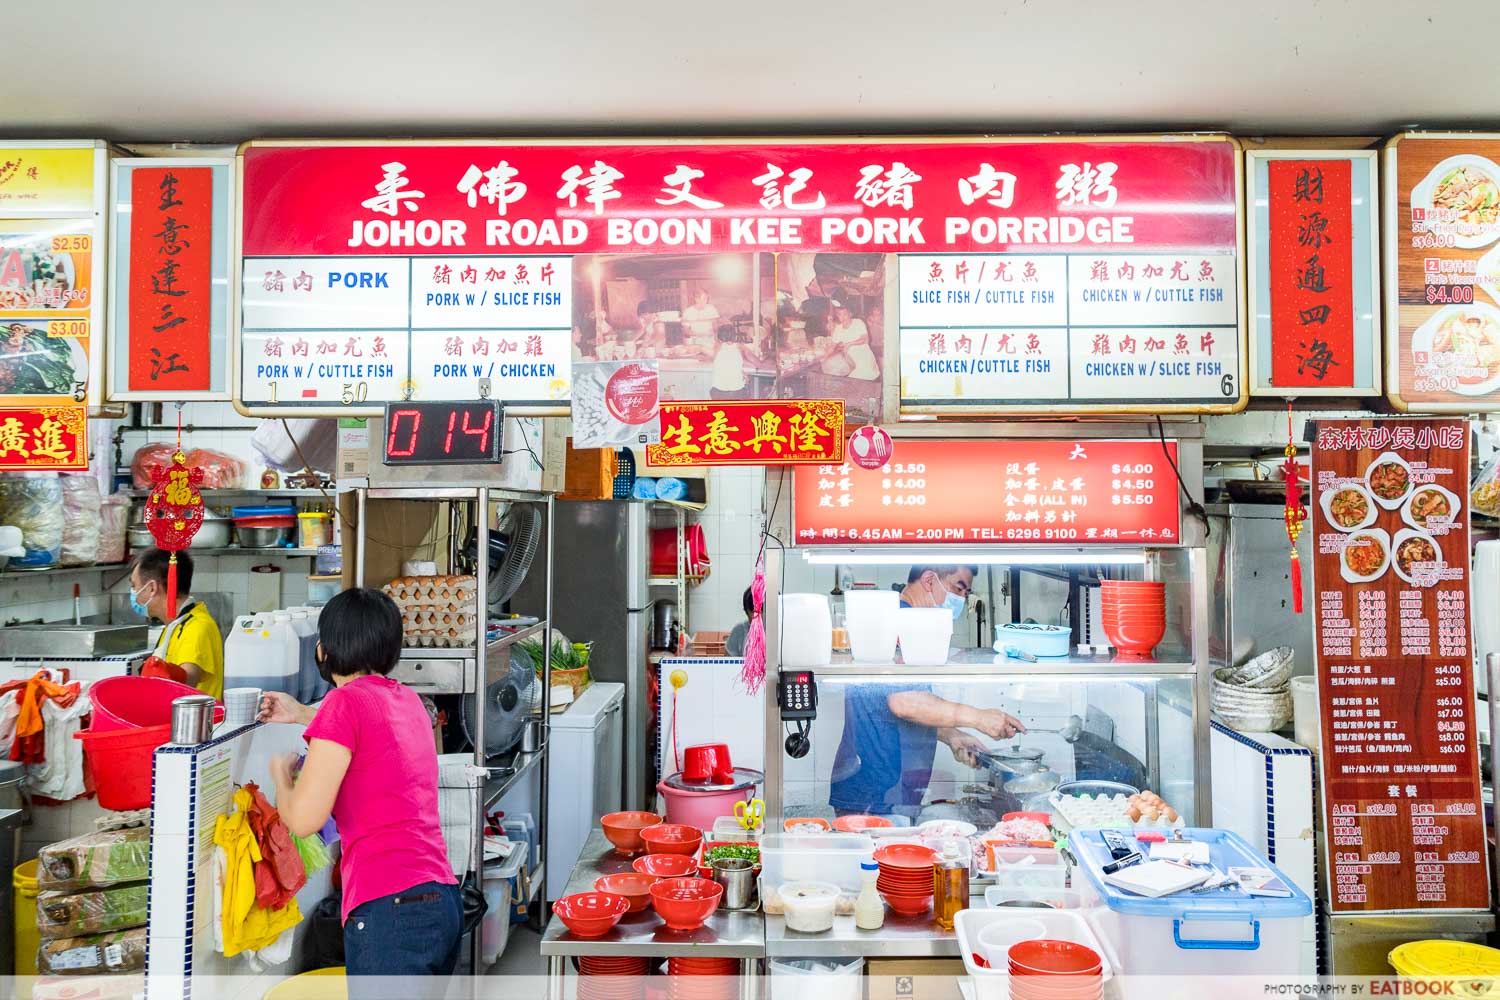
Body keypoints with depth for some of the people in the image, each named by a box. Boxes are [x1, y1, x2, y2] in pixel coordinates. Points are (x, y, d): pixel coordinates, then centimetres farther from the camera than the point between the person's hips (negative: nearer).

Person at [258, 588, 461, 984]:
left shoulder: (346, 701, -8)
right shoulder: (407, 699, 15)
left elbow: (303, 819, -10)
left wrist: (281, 773, 10)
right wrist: (302, 714, 51)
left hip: (391, 909, -8)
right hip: (444, 902, 8)